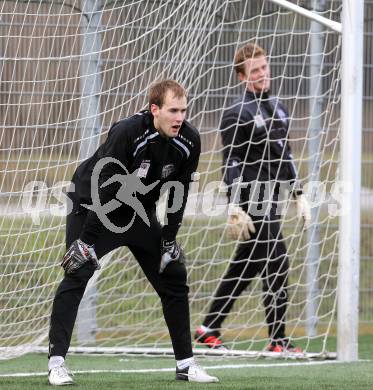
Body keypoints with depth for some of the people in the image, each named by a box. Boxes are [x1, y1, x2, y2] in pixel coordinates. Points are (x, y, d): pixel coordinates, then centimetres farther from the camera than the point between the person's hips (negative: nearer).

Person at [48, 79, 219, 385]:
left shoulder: (189, 141, -14)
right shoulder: (127, 133, -31)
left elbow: (178, 193, -2)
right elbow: (104, 189, -30)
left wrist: (169, 239, -3)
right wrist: (88, 241, -30)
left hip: (140, 213, 6)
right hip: (92, 207, -6)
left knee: (174, 278, 3)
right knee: (77, 275, -19)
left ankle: (186, 364, 13)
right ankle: (56, 362, -16)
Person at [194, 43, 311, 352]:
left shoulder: (277, 108, 17)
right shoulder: (237, 114, -9)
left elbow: (286, 154, 24)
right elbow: (231, 164, -13)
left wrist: (299, 194, 20)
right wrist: (235, 208, -19)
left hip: (271, 200, 8)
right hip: (253, 203, -8)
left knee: (246, 266, 10)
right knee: (276, 265, -10)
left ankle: (209, 330, 16)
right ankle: (278, 340, -5)